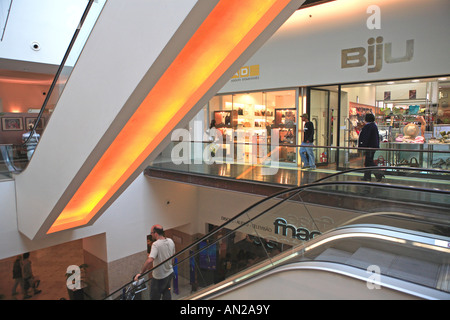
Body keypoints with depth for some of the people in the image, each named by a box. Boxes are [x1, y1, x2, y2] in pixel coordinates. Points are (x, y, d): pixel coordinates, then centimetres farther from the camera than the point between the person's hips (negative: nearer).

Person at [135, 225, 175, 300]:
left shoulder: (156, 245, -28)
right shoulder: (170, 241, -5)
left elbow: (150, 260, -39)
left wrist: (141, 273, -31)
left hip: (159, 277, -7)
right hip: (170, 273, 7)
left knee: (154, 297, 13)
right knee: (167, 294, 25)